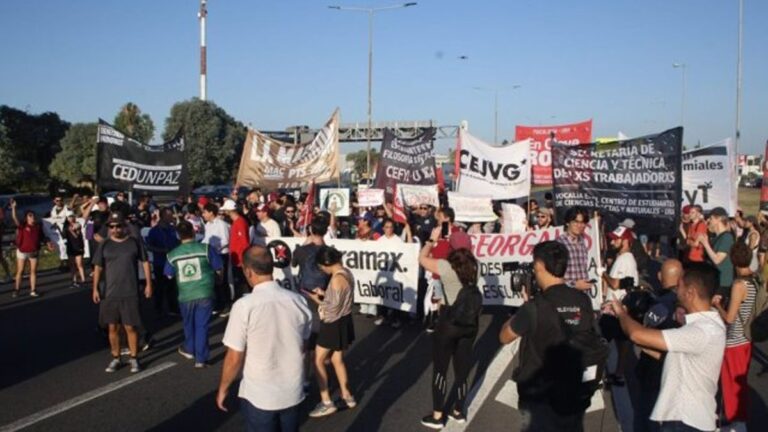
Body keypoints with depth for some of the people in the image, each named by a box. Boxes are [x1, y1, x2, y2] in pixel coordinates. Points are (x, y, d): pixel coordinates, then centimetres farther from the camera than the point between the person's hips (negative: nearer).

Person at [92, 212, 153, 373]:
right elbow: (98, 268, 5)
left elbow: (145, 262, 4)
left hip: (130, 293, -2)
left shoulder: (135, 242, 0)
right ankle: (115, 359, 22)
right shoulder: (104, 245, 4)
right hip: (109, 294, 2)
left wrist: (148, 283, -1)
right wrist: (95, 288, -2)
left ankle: (134, 359, 13)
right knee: (112, 328, 8)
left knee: (130, 327, 0)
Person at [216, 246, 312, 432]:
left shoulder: (244, 306, -21)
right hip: (293, 392, 4)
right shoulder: (298, 301, -8)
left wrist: (223, 389, 3)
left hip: (259, 396, -3)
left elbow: (234, 359, -15)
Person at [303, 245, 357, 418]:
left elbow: (332, 309, -22)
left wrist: (316, 300, -11)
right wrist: (324, 294, 7)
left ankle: (326, 402, 6)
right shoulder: (346, 272, 4)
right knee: (337, 360, 21)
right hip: (343, 321, 9)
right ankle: (347, 396, 31)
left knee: (318, 361, 2)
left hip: (334, 324, -9)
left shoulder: (337, 279, -25)